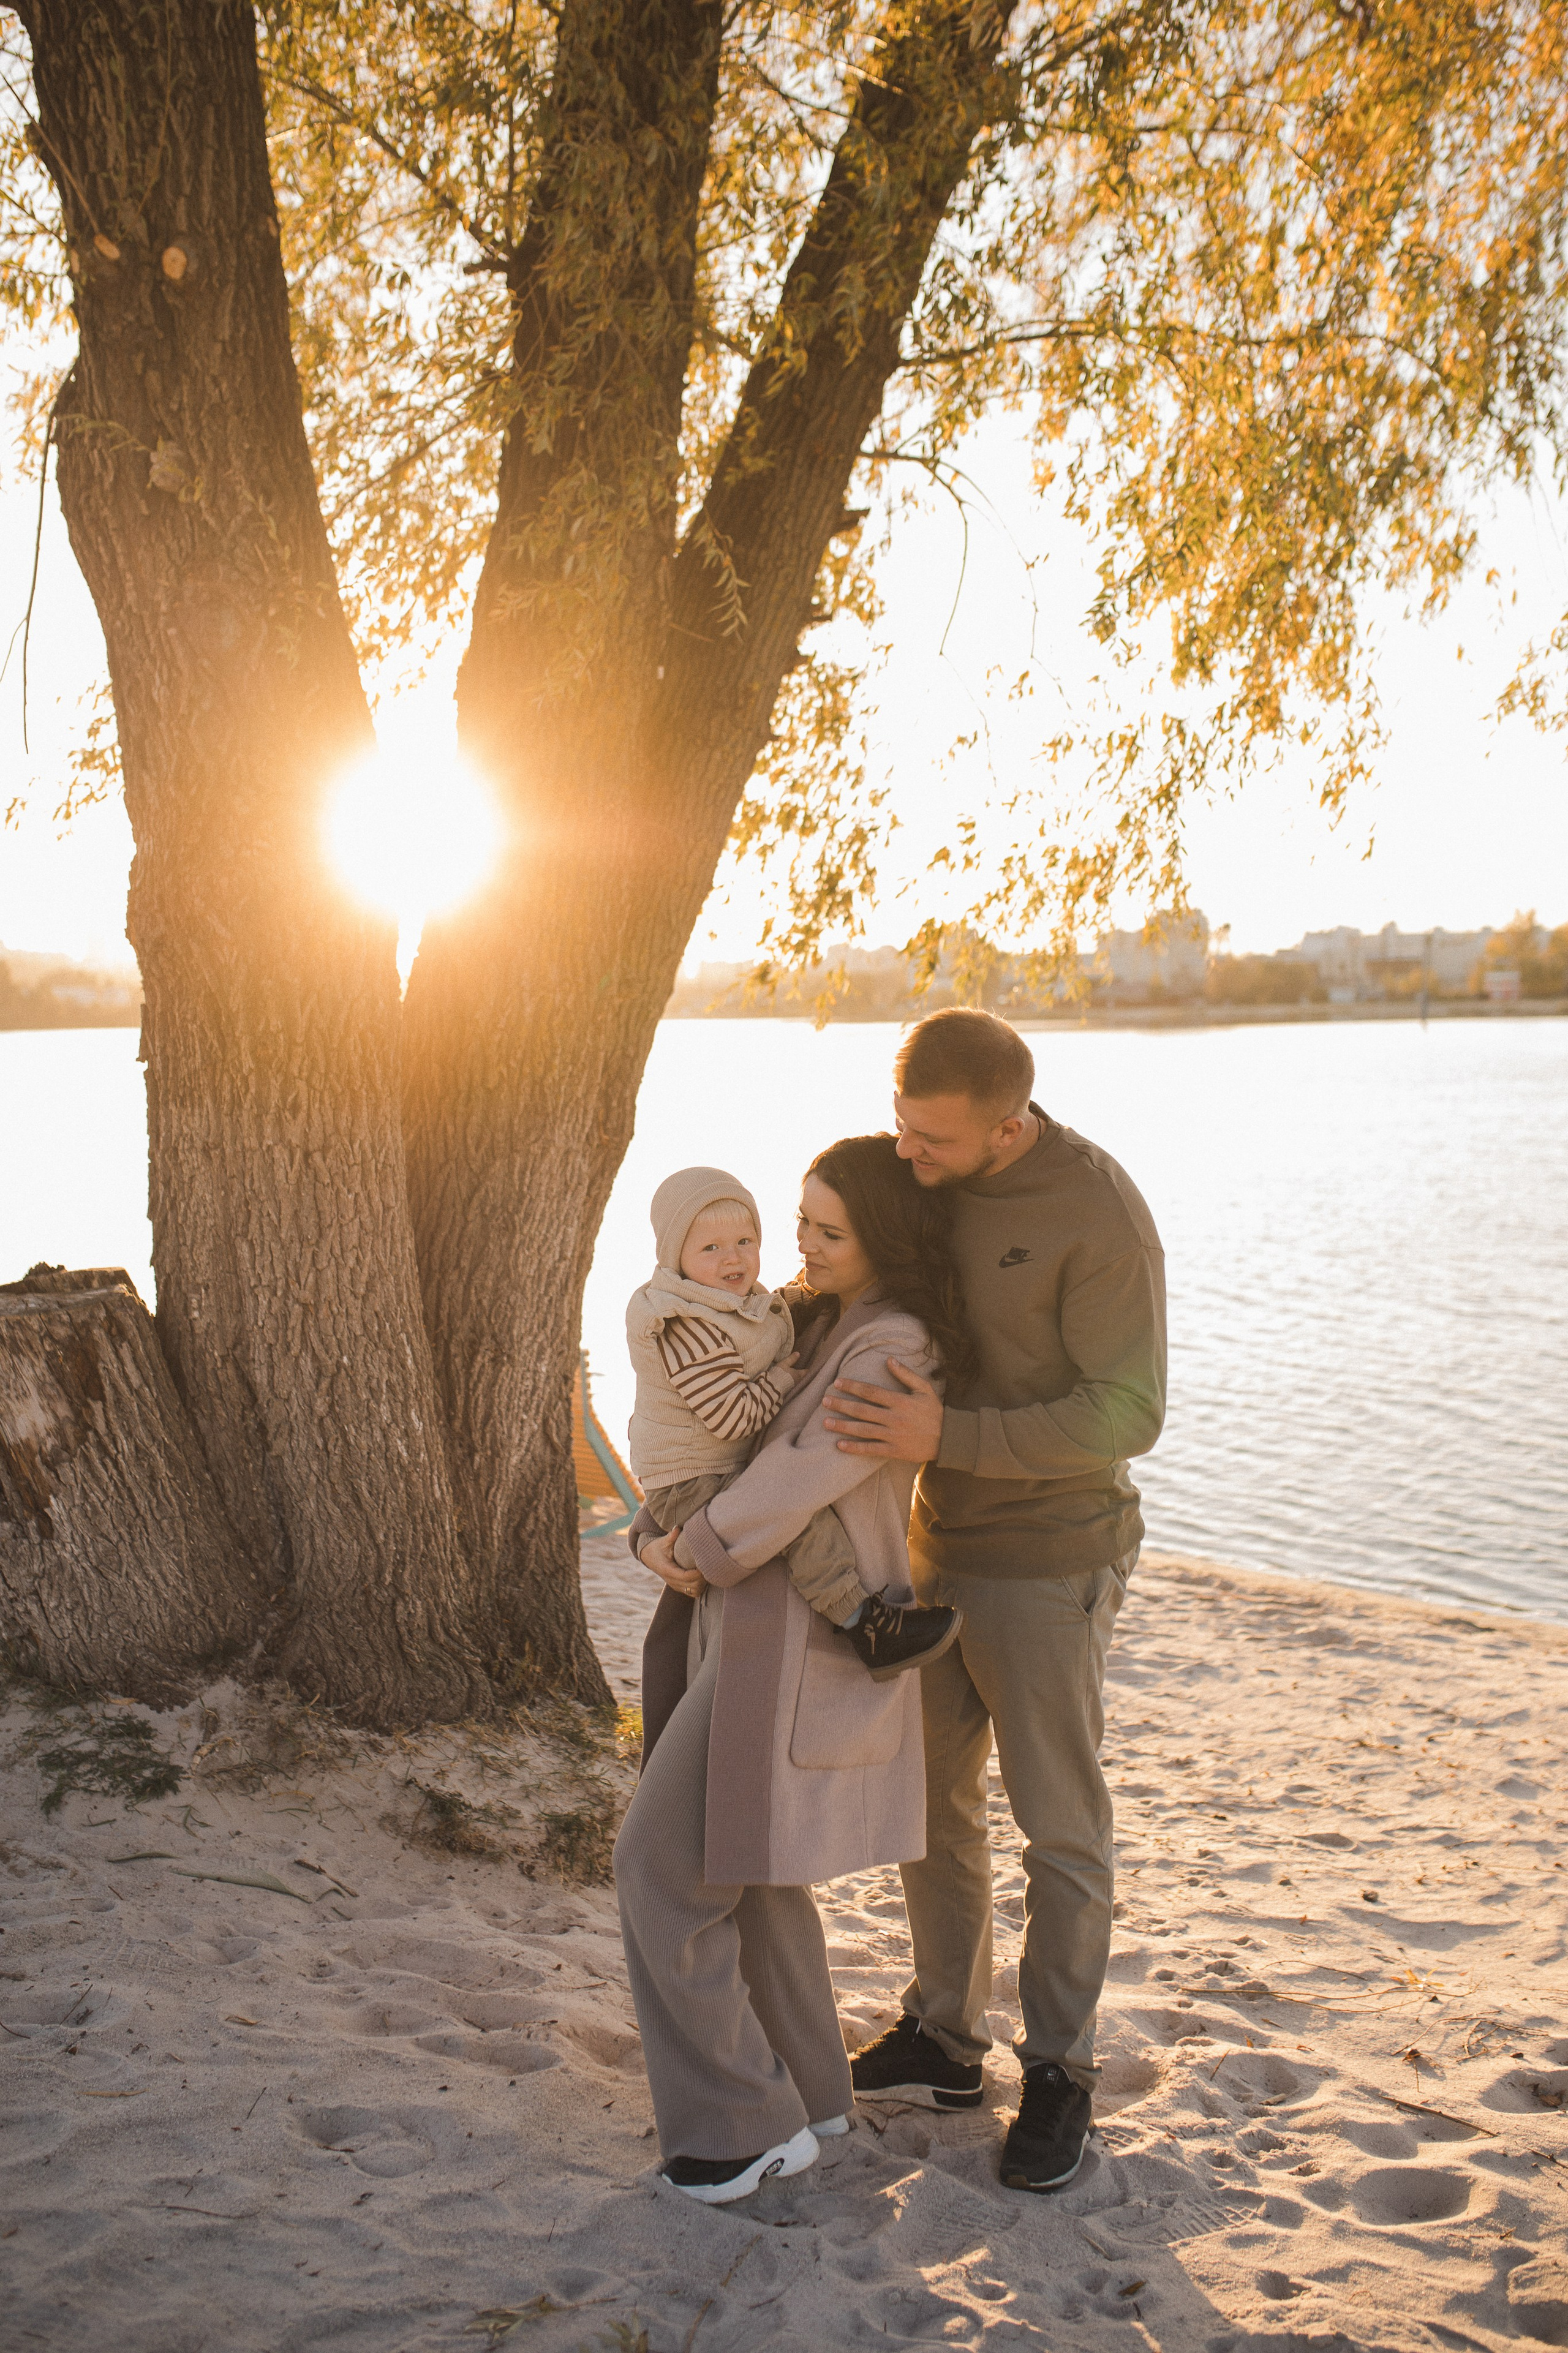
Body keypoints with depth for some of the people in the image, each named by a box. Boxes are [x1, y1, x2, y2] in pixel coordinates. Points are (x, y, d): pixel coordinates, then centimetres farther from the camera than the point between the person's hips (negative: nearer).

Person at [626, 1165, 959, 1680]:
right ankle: (863, 1625, -25)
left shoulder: (746, 1303, 8)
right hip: (690, 1487, -11)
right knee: (803, 1514, -27)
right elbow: (732, 1416, -28)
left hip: (726, 1472, 11)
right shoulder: (688, 1329, -26)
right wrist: (786, 1374, -16)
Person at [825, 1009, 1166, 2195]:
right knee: (931, 1800, 17)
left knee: (1060, 1829, 7)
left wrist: (946, 1437, -32)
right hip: (938, 1549, 7)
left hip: (1047, 1563, -7)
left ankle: (1059, 2072, 25)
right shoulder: (921, 1184, -1)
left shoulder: (1100, 1211, -22)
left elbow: (1126, 1415, -24)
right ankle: (945, 2037, 34)